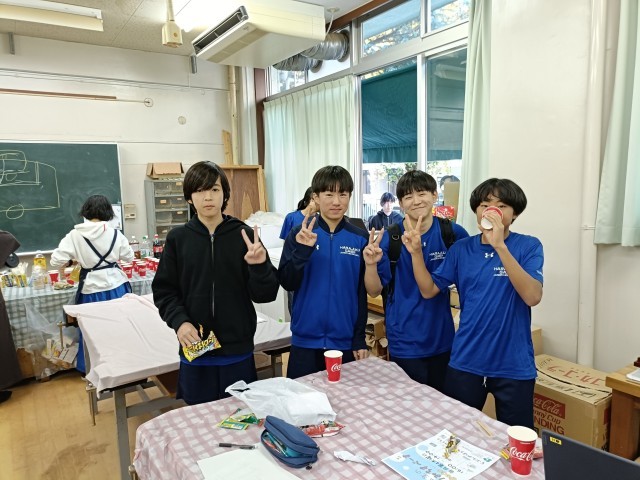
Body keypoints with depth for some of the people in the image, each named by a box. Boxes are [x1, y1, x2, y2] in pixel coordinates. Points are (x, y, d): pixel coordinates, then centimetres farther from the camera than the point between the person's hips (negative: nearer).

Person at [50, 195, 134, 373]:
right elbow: (129, 257, 7)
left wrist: (73, 262, 10)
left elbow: (56, 261, -8)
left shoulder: (75, 235, -8)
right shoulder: (115, 233, -5)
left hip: (92, 289, -1)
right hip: (116, 287, 1)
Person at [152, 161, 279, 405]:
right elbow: (163, 290, 4)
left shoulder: (244, 235, -4)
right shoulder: (178, 238, -1)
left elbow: (265, 294, -5)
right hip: (195, 351, 1)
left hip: (238, 351, 0)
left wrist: (259, 265, -23)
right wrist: (179, 321, -12)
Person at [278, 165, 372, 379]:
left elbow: (363, 292, 2)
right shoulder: (300, 234, -4)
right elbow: (287, 283, -7)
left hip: (346, 340, 1)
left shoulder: (360, 238, -2)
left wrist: (360, 339, 2)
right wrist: (302, 250, -23)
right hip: (305, 340, 0)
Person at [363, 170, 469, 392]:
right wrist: (370, 264, -25)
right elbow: (374, 291, -7)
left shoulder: (454, 234, -6)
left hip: (443, 338, 2)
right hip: (405, 342, -2)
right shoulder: (390, 238, -9)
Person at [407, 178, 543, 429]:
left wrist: (500, 245, -30)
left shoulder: (528, 246, -7)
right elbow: (429, 290, 2)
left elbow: (533, 296, -23)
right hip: (465, 361, 3)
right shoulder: (462, 248, 2)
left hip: (513, 365, -2)